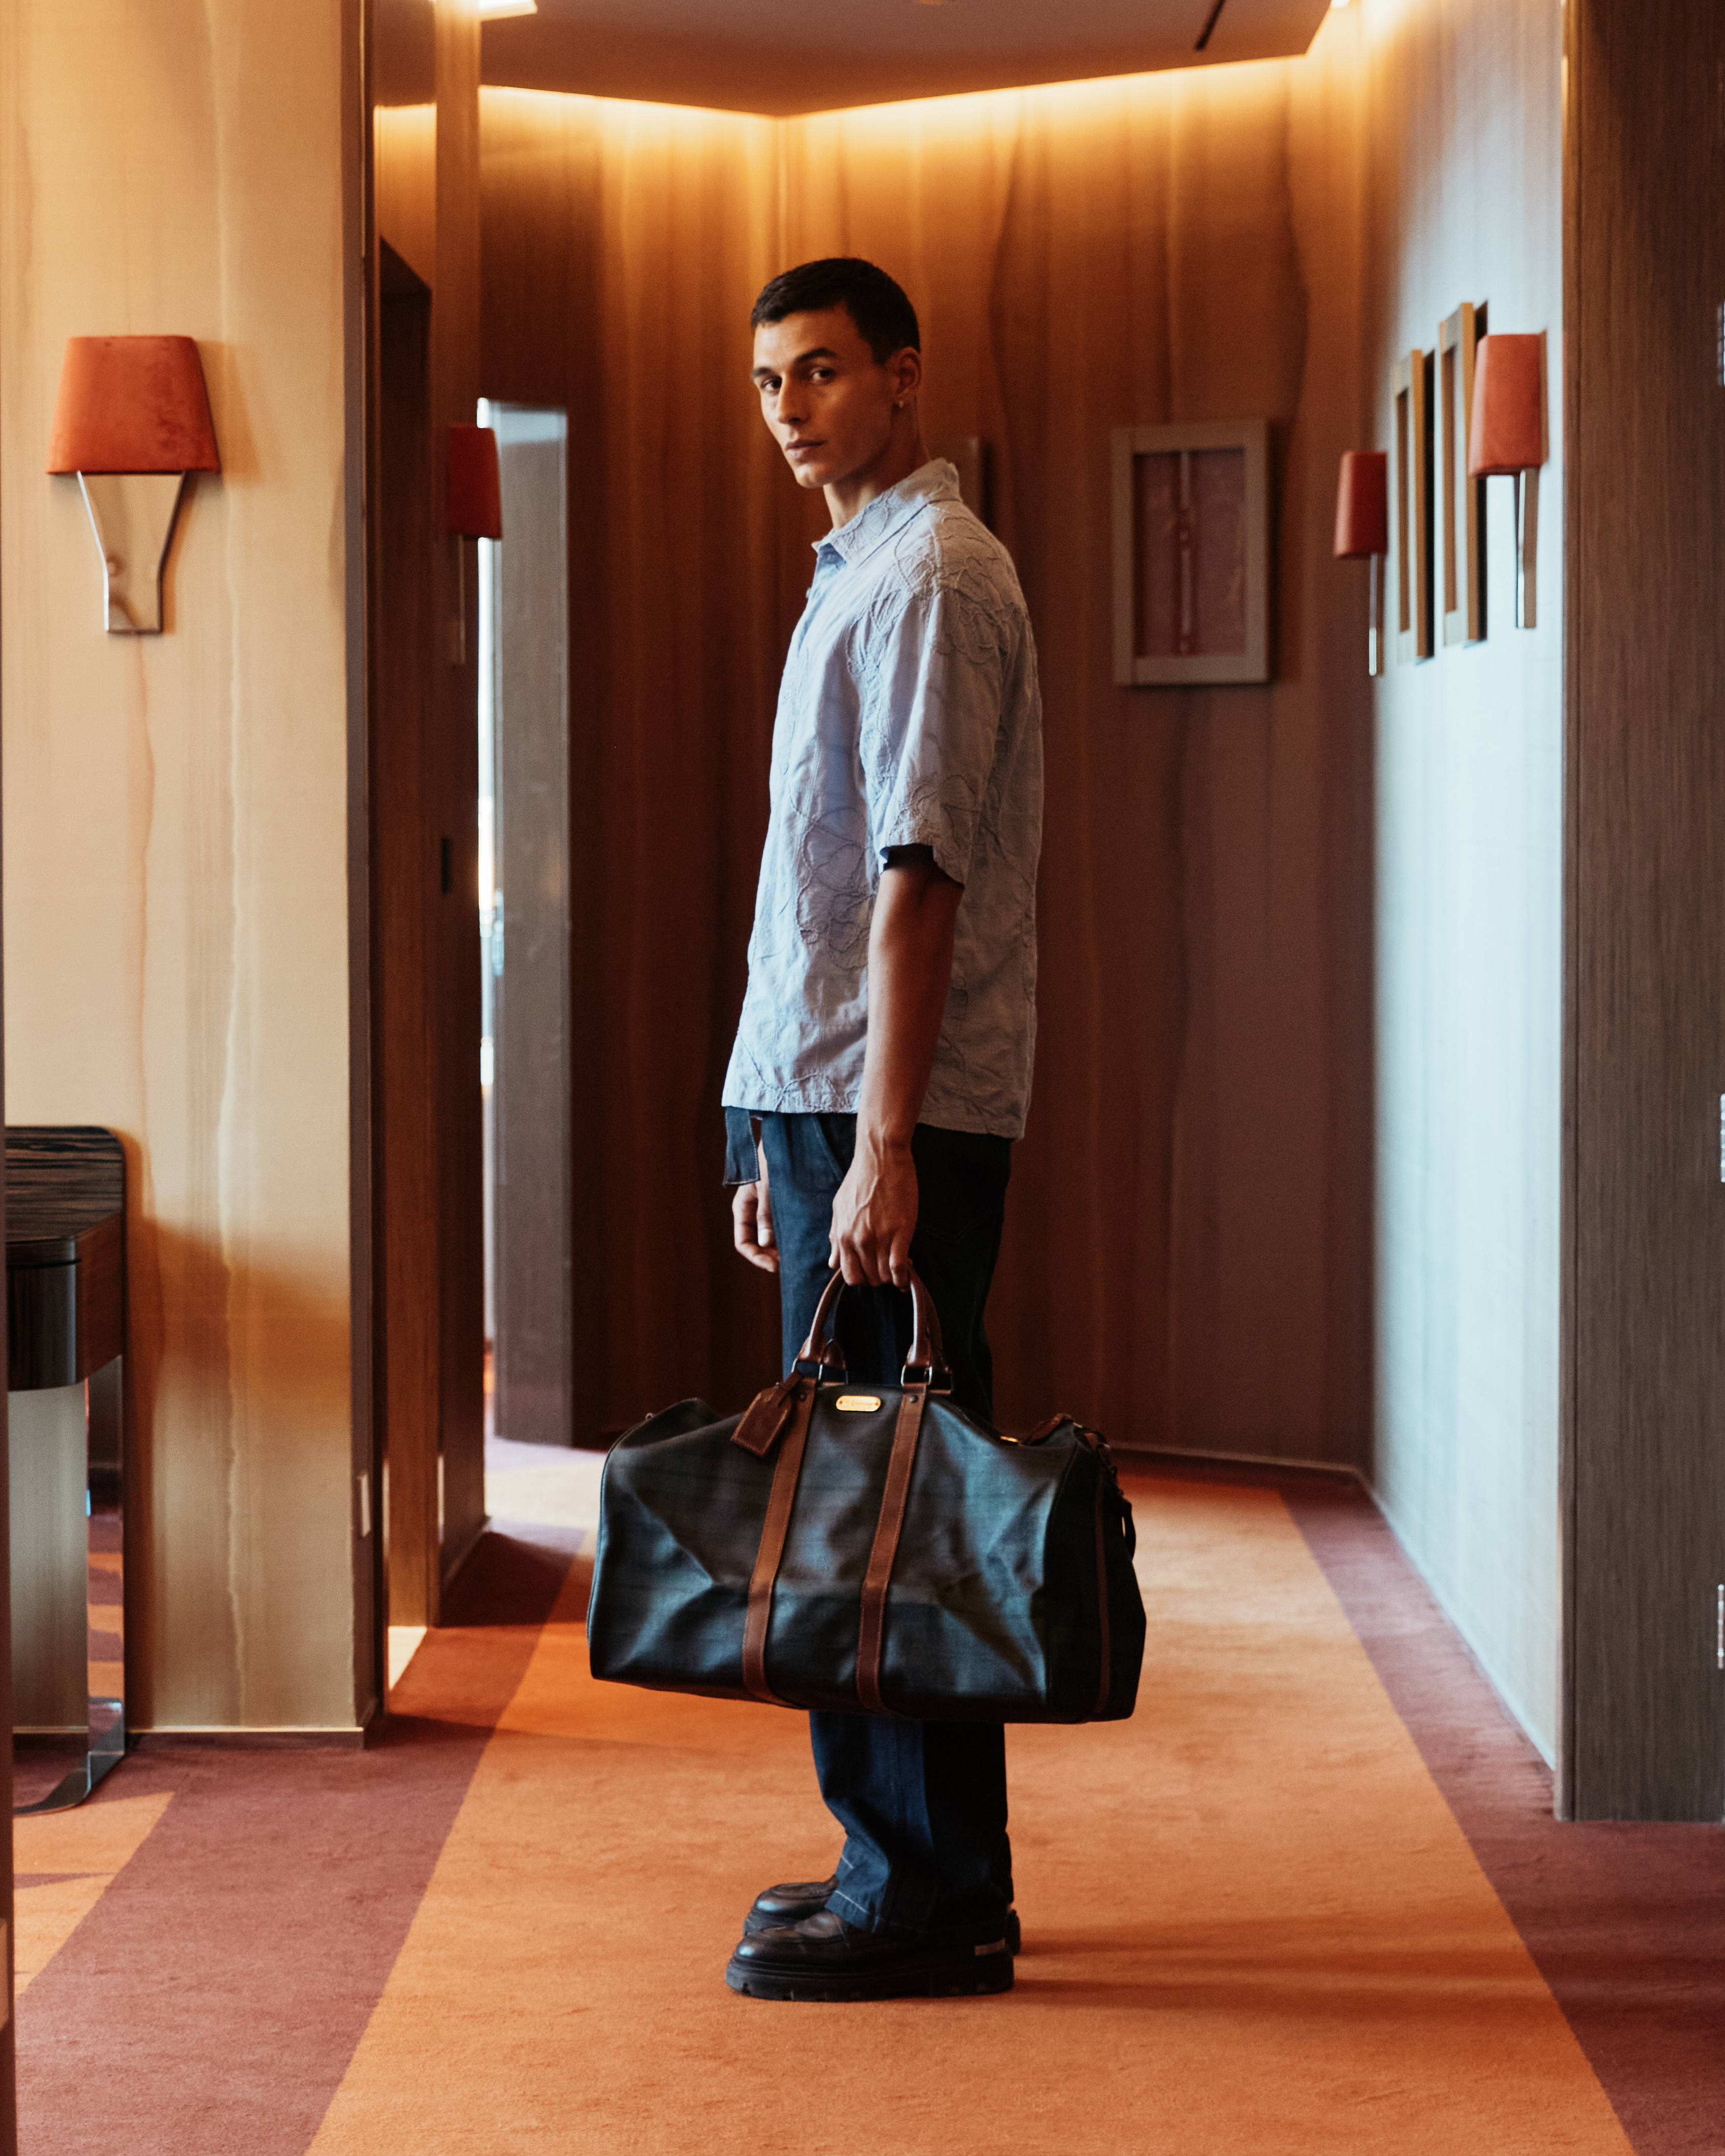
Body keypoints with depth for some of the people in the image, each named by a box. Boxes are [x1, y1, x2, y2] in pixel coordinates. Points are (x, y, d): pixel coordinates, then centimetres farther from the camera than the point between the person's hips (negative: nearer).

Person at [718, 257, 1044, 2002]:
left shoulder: (929, 575, -11)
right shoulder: (860, 572, 20)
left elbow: (919, 878, -19)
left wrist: (881, 1143, -24)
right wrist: (777, 1136, 21)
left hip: (895, 1115, -10)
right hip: (823, 1093, 10)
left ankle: (922, 1894, -2)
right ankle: (919, 1868, 20)